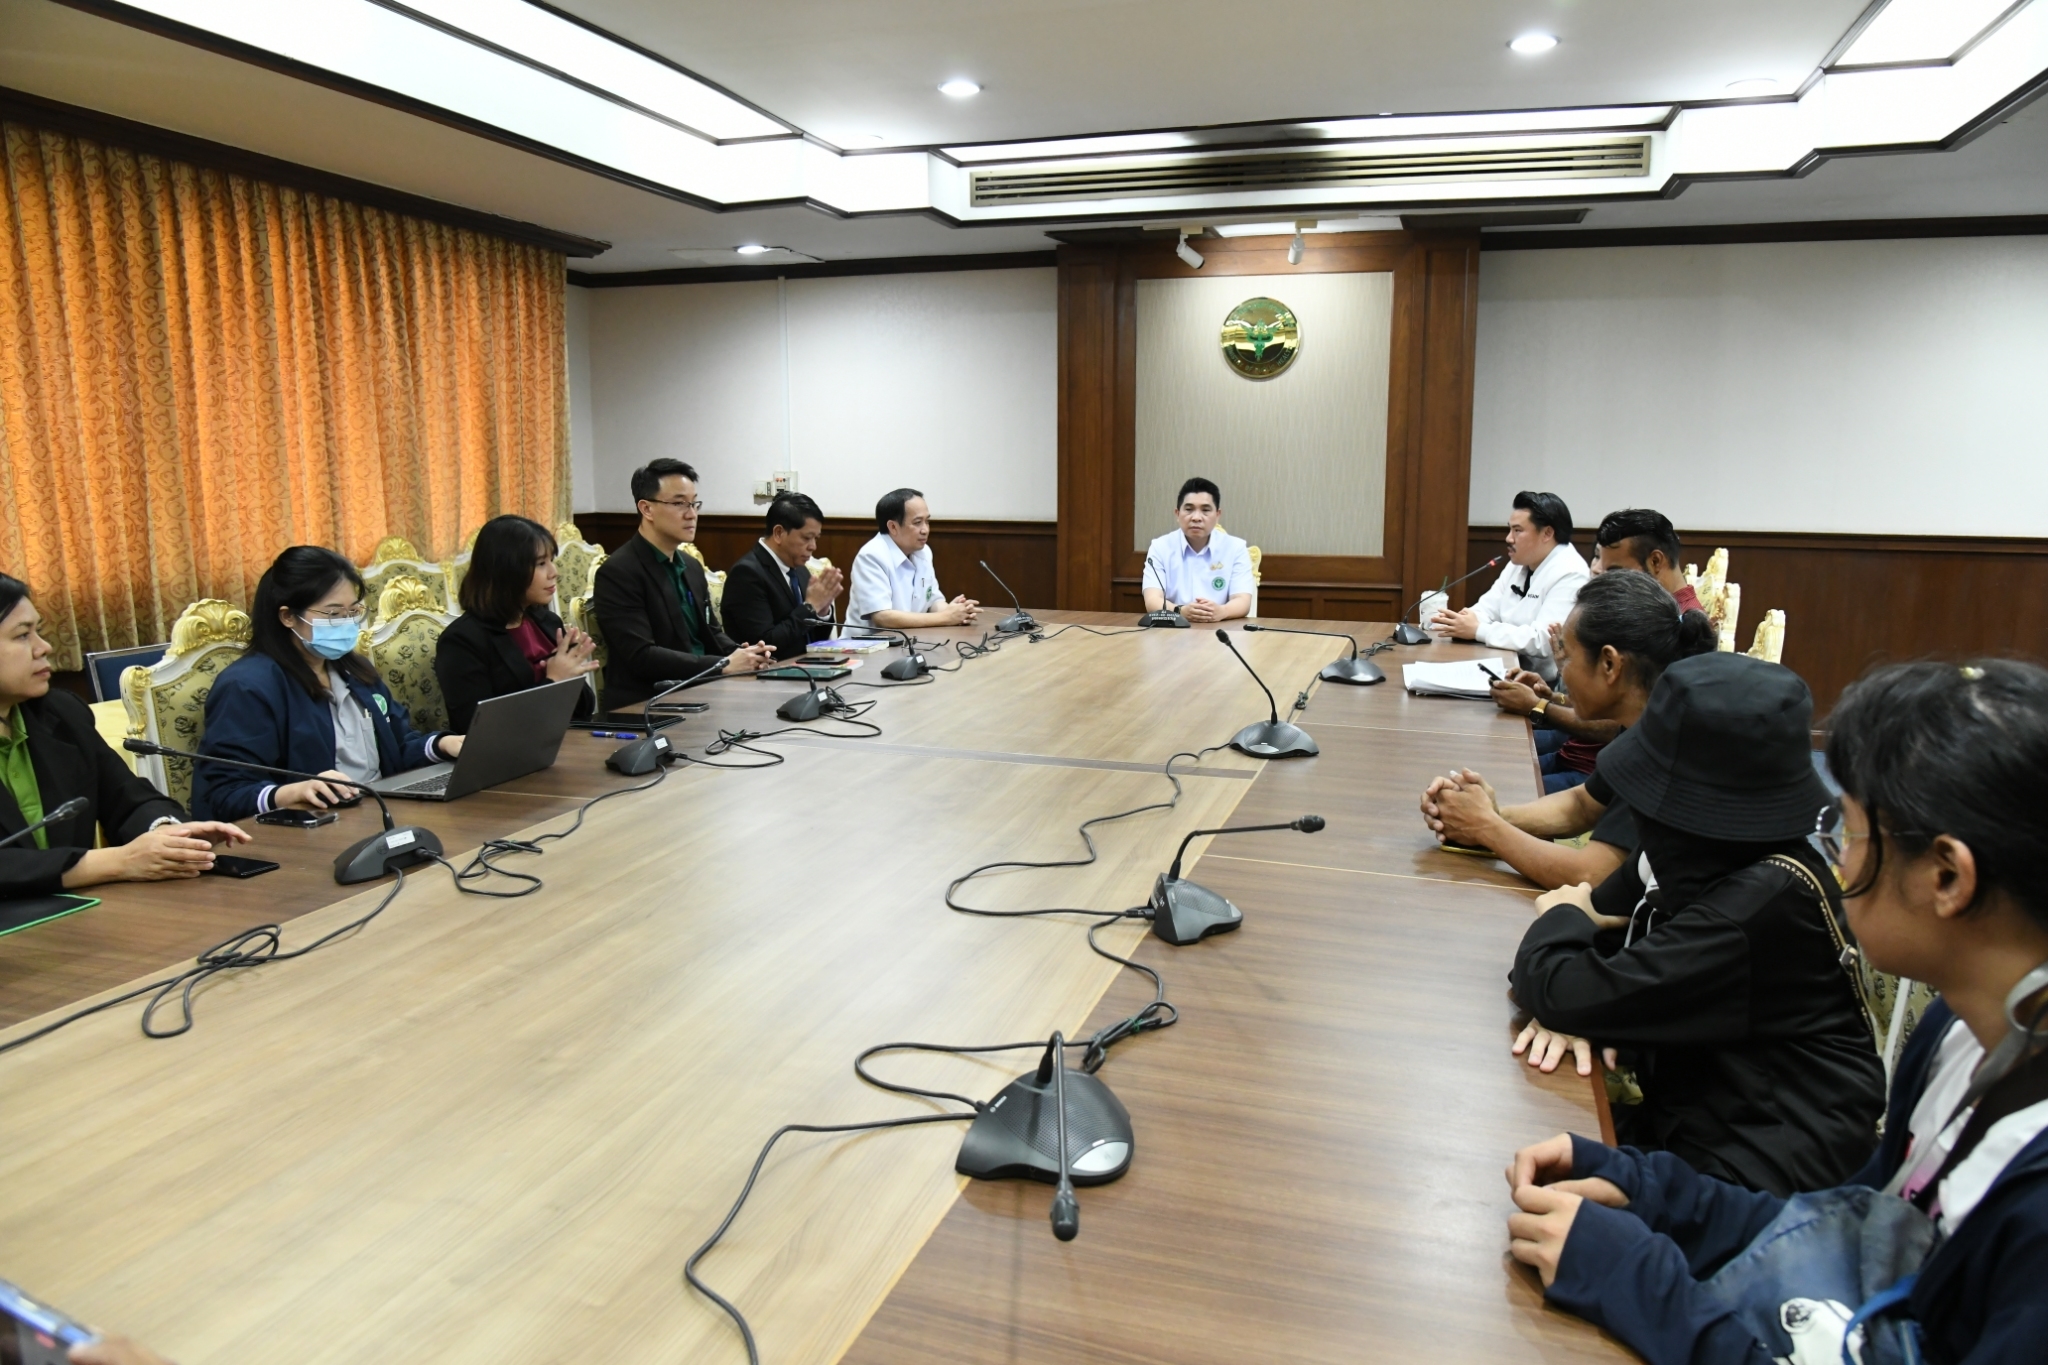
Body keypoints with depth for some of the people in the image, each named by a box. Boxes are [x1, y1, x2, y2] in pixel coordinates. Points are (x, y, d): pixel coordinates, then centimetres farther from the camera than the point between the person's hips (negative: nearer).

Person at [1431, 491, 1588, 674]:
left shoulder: (1569, 574, -16)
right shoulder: (1518, 564, 11)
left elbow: (1543, 640, -25)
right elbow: (1487, 609, 8)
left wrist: (1478, 631, -24)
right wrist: (1455, 623, -14)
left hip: (1547, 683, -8)